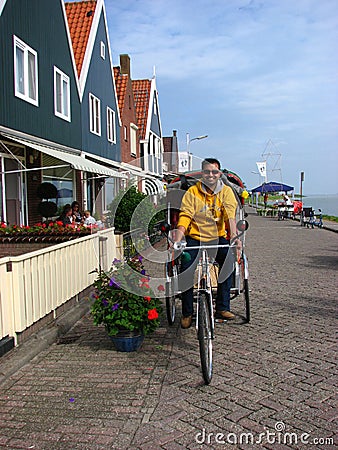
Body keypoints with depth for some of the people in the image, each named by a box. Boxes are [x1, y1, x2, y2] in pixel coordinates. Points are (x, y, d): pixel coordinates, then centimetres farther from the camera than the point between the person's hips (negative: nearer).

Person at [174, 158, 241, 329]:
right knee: (186, 268, -20)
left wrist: (234, 236, -28)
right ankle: (187, 312, -2)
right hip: (195, 238, -1)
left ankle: (222, 307, -11)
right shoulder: (192, 192, 0)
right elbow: (184, 218, -9)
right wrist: (177, 241, -23)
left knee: (228, 260, -25)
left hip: (218, 238, 1)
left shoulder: (226, 191, 2)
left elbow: (230, 216, -11)